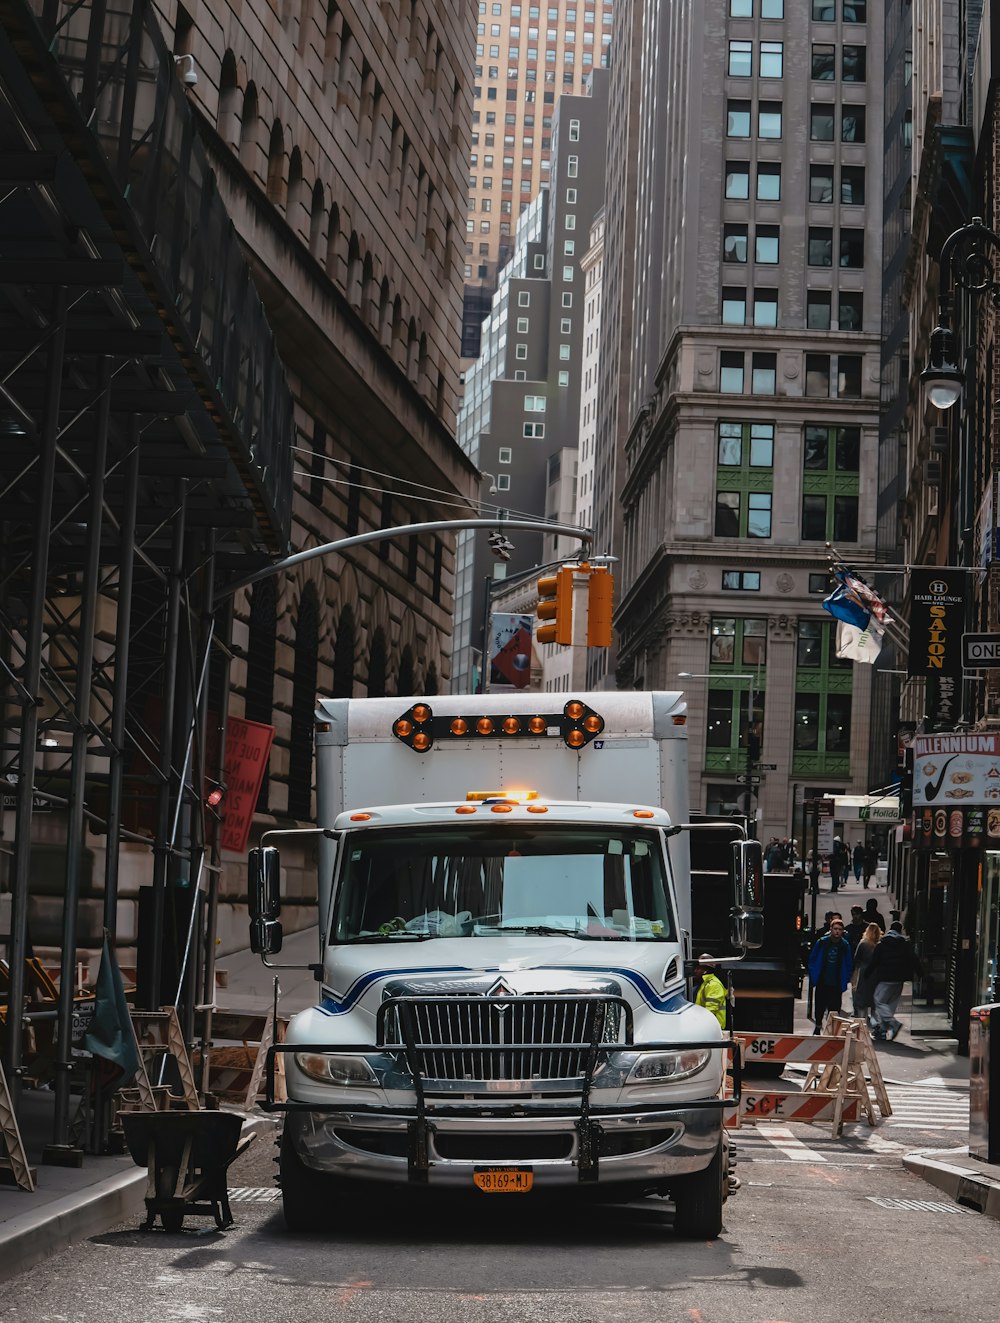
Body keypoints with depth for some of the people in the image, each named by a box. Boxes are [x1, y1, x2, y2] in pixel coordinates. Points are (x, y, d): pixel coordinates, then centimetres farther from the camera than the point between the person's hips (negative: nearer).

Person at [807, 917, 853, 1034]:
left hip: (836, 984, -1)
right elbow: (812, 959, 4)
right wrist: (813, 975, -1)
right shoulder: (822, 942, -6)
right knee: (819, 1006, 13)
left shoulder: (845, 945, -4)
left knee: (834, 1008, -4)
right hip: (822, 983, 1)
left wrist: (846, 979, -1)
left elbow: (849, 964, 5)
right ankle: (818, 1026, 33)